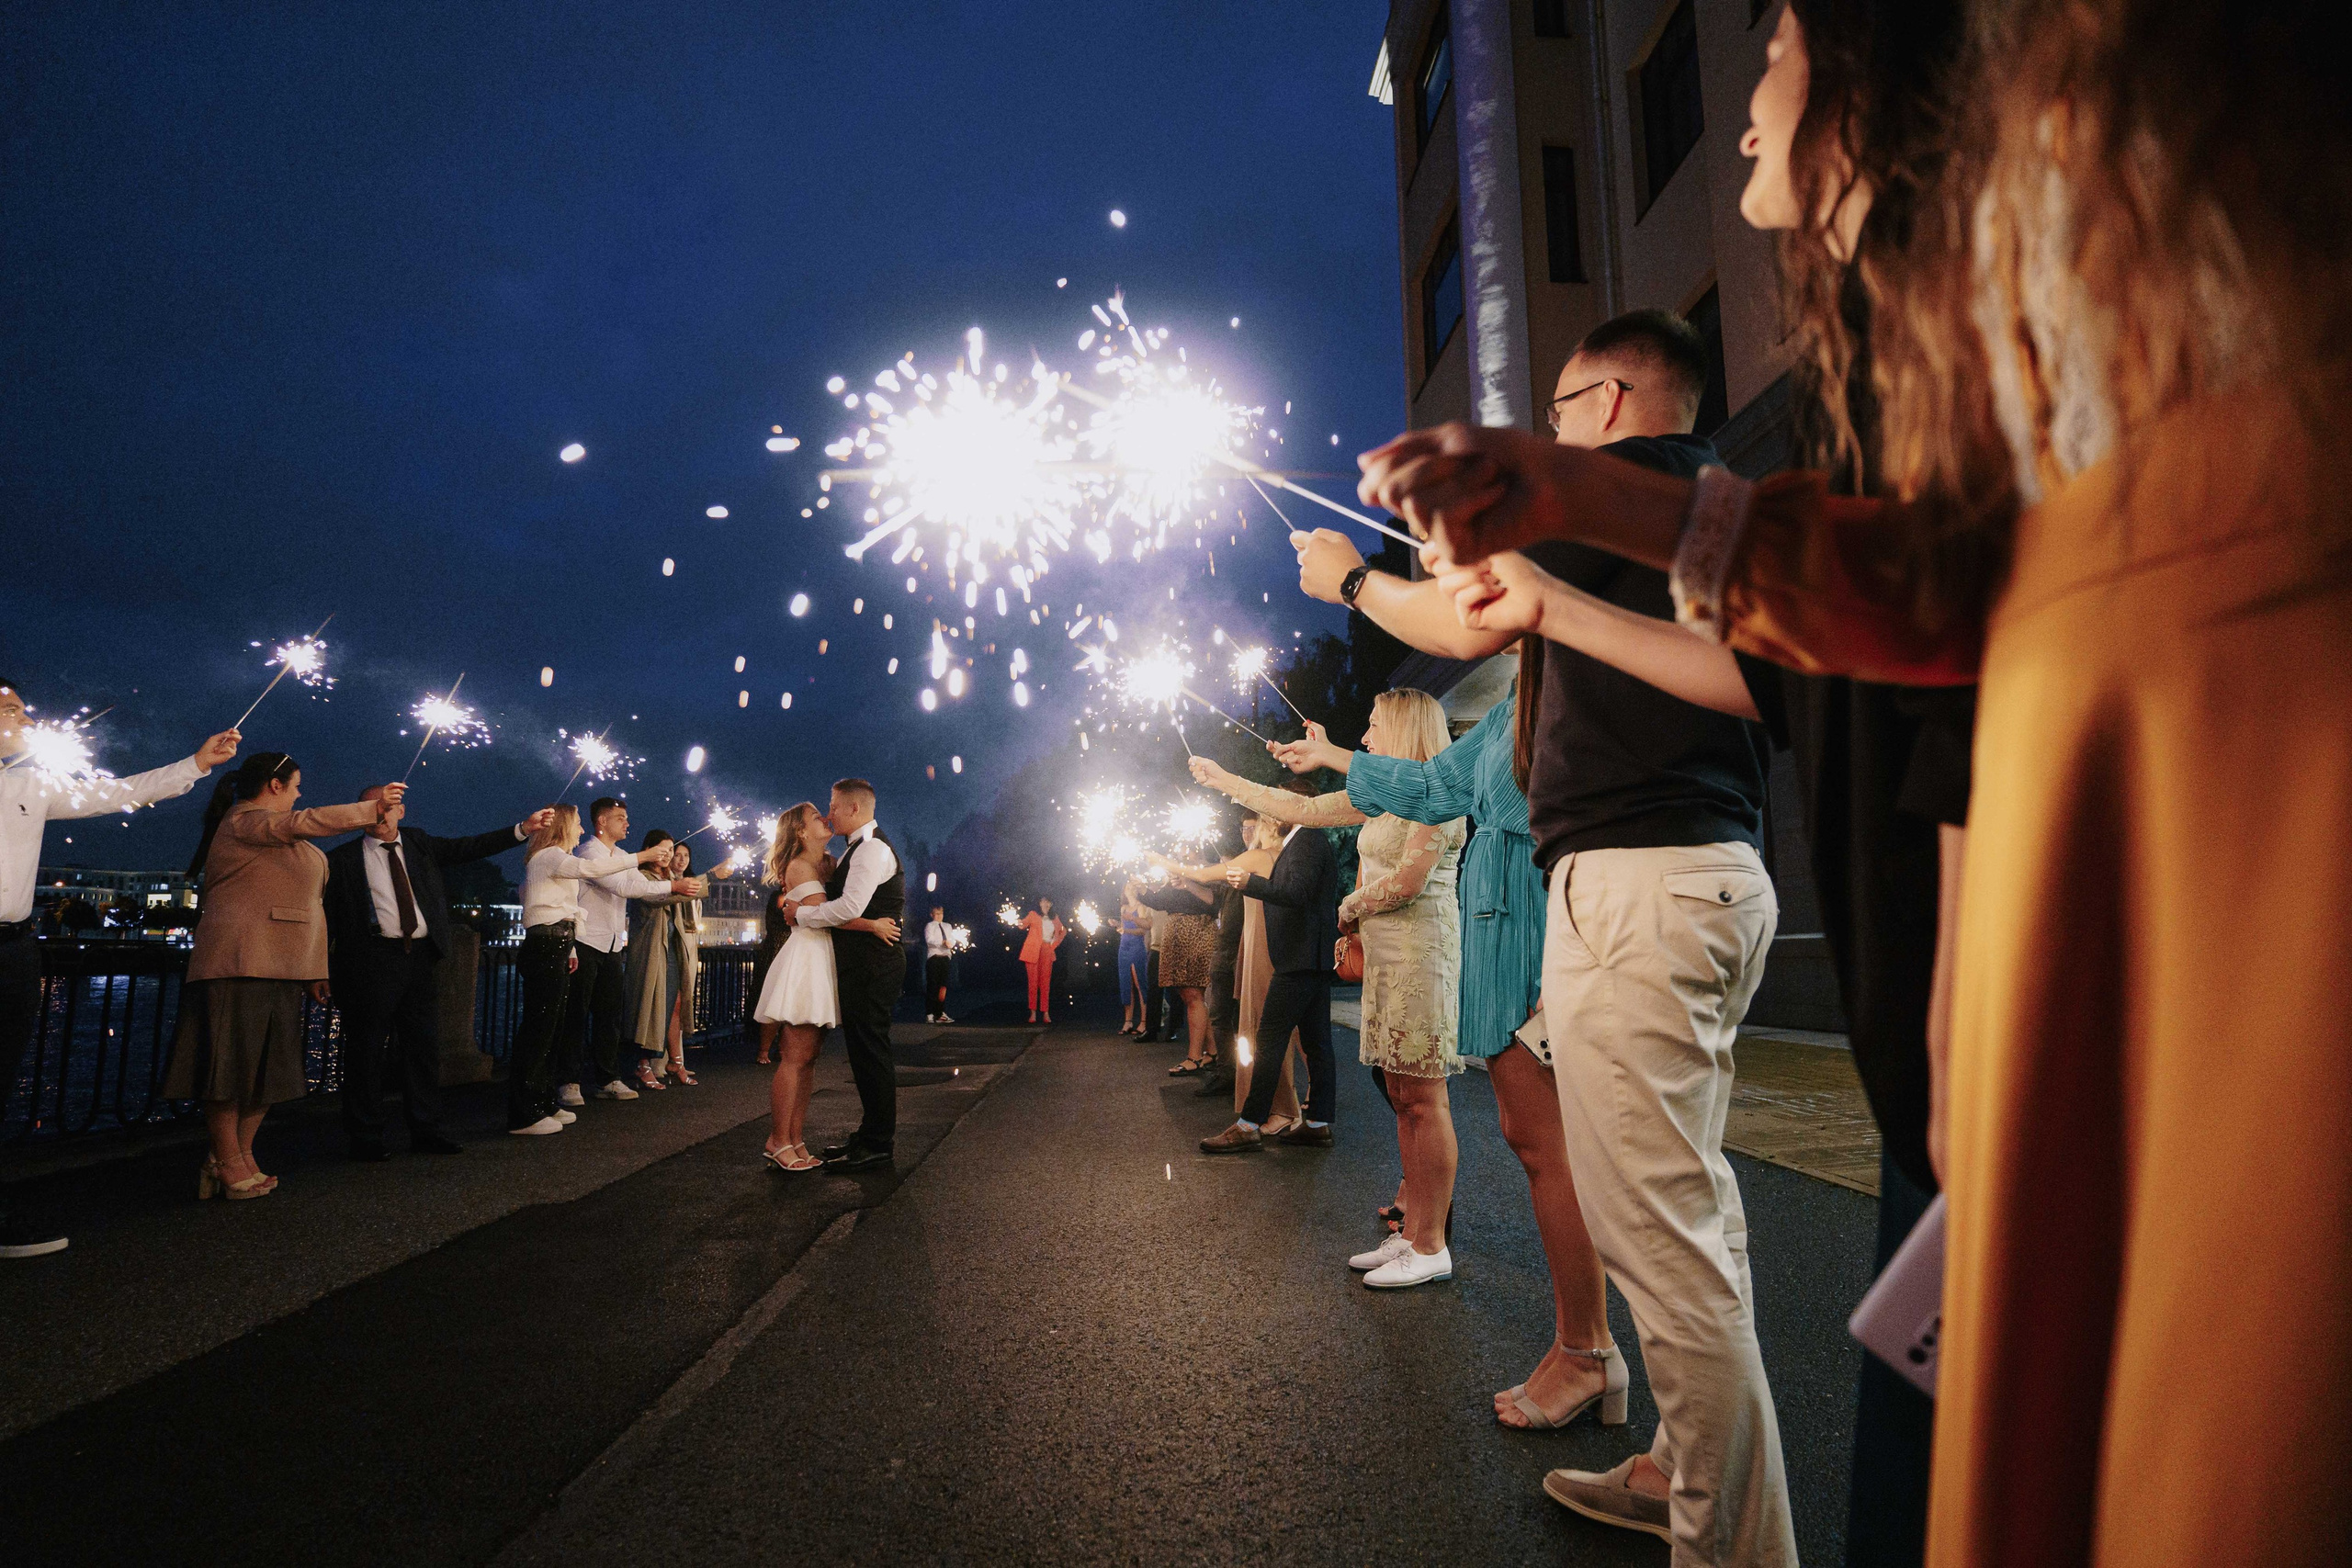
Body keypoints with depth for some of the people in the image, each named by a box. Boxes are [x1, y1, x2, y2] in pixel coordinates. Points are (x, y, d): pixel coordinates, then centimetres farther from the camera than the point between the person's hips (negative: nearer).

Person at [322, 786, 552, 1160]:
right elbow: (327, 917, 2)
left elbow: (467, 849, 6)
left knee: (424, 1045, 8)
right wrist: (323, 970, -4)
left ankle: (425, 1131, 16)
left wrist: (522, 830, -4)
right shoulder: (343, 858, 1)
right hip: (372, 959, -4)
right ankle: (365, 1137, 12)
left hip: (422, 958, 4)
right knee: (366, 1049, 1)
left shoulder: (418, 843, 13)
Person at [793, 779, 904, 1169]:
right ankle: (870, 1134, 24)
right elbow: (838, 899, 21)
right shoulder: (856, 850, 21)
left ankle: (877, 1145, 4)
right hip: (859, 964, 10)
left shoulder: (872, 849, -14)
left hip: (871, 966, -10)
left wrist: (800, 913, -10)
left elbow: (849, 907, -23)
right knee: (864, 1050, 15)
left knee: (870, 1050, -4)